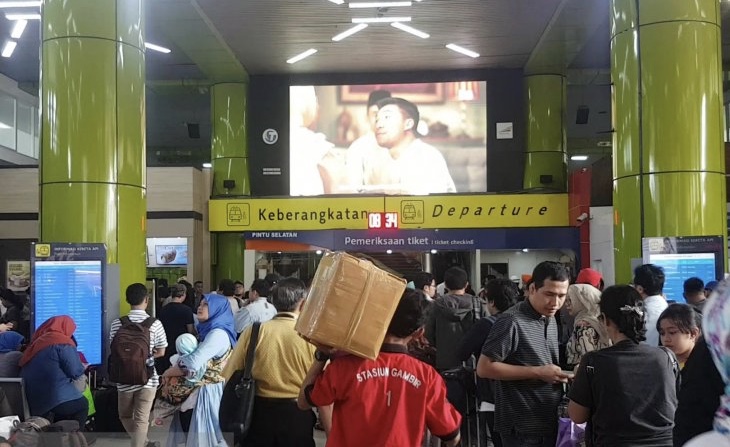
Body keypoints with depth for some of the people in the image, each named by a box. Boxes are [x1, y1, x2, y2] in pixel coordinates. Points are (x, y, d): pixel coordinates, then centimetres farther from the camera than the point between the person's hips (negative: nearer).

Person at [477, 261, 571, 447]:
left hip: (550, 423, 8)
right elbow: (484, 368, -18)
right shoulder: (512, 321, -16)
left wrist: (560, 374, 1)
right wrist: (537, 372, -20)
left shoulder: (551, 320, 11)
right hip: (523, 428, -8)